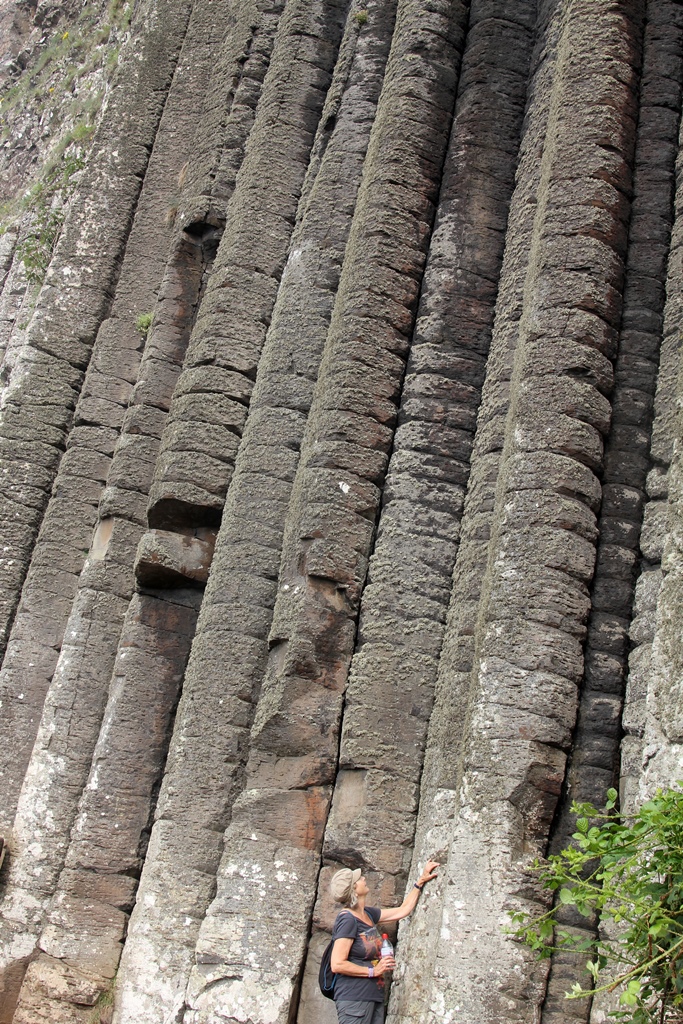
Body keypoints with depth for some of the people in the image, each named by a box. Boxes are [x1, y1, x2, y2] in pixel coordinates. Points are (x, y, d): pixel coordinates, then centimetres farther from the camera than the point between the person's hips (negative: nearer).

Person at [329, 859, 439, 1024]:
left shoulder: (368, 914, 12)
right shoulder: (348, 919, -14)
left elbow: (403, 910, 24)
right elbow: (337, 965, -19)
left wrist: (421, 881, 25)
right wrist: (373, 971, -13)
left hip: (374, 997, 8)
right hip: (354, 997, -8)